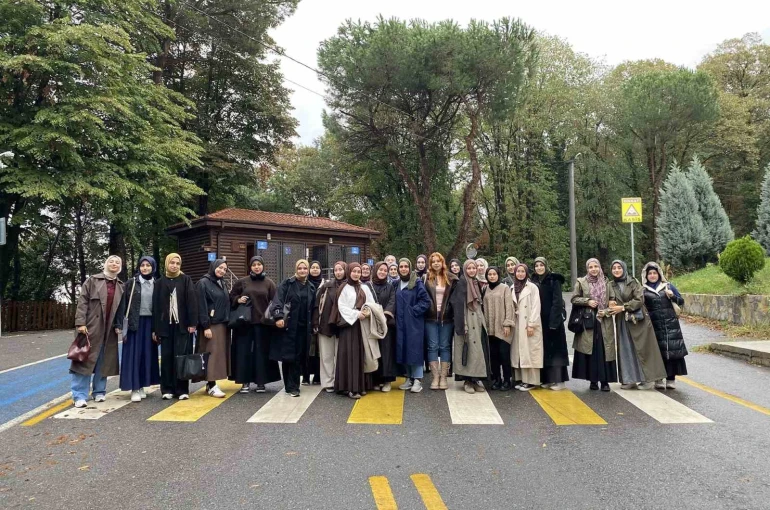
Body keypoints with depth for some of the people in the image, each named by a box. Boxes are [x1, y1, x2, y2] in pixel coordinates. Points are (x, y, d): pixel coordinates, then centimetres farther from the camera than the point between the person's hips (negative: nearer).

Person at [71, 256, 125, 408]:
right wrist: (80, 323, -13)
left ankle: (99, 391, 21)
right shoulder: (92, 280, 2)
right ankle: (80, 395, 2)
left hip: (109, 330, 3)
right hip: (91, 326, -3)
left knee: (104, 362, 9)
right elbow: (82, 302, -5)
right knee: (85, 360, -2)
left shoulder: (121, 286, 12)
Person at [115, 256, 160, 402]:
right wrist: (120, 324, -10)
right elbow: (123, 304, -3)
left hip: (150, 323, 3)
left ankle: (141, 386, 15)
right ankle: (134, 388, 2)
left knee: (147, 354, 6)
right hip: (135, 322, -3)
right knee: (134, 353, -2)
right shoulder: (131, 283, -1)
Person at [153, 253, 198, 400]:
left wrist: (192, 323, -11)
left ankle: (182, 389, 4)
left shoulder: (186, 280, 4)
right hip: (165, 325, 2)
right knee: (166, 357, 4)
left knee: (181, 356, -2)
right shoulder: (160, 282, 9)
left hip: (182, 325, -2)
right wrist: (155, 328, 4)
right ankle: (167, 389, 13)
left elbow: (192, 301, -3)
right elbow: (155, 305, 8)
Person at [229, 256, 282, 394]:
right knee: (244, 351, 2)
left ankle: (261, 381, 11)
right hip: (245, 321, 1)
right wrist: (238, 300, -7)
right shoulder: (242, 282, 7)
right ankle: (245, 381, 11)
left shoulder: (269, 283, 5)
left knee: (261, 351, 3)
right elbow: (231, 296, 14)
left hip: (262, 322, -1)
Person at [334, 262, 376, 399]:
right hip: (349, 323, -4)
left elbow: (372, 304, 10)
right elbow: (341, 306, -6)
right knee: (350, 354, -7)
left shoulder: (365, 288, 13)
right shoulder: (344, 288, 1)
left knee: (362, 354, 5)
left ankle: (361, 385, 11)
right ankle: (350, 387, -6)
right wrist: (356, 314, -16)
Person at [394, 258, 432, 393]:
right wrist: (397, 315, 7)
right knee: (404, 349, 7)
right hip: (401, 322, 5)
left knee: (415, 349, -5)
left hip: (414, 322, -5)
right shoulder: (397, 284, 11)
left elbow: (426, 301, -11)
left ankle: (418, 380, 1)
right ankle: (409, 378, 17)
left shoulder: (417, 282, -7)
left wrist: (414, 311, -14)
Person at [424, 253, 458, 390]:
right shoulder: (426, 278, 2)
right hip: (431, 318, -1)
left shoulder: (451, 278, 4)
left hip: (447, 318, 1)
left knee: (445, 347, 5)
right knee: (433, 347, 2)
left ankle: (443, 377, 11)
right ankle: (435, 377, 8)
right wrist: (427, 308, -4)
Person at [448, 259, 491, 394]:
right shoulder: (461, 283, -6)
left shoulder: (477, 283, 14)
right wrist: (463, 324, -19)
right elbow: (458, 304, -12)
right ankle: (467, 380, 2)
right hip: (467, 320, -6)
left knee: (478, 348, 6)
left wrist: (482, 320, 14)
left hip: (478, 319, 6)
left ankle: (476, 379, 13)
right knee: (469, 348, -5)